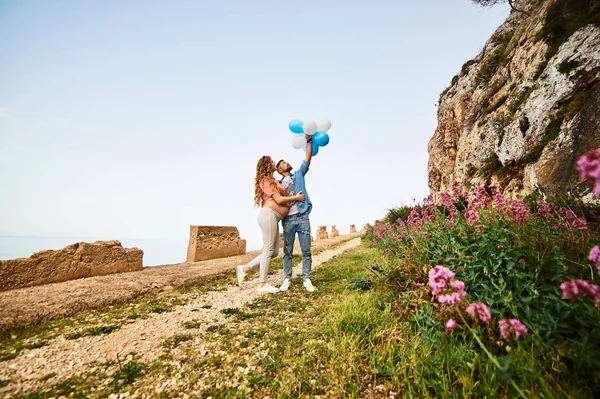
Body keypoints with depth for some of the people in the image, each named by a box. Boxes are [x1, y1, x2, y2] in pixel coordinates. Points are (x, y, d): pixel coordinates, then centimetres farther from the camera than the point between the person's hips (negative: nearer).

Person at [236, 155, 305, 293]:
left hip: (272, 217, 10)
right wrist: (296, 197, 1)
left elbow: (277, 199, 22)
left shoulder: (271, 180, 25)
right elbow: (279, 200, -10)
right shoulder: (268, 180, -4)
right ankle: (262, 284, 3)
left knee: (274, 251, 8)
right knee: (268, 250, -5)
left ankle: (245, 268, 13)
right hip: (268, 215, -10)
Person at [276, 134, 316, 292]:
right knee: (287, 251, 5)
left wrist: (309, 141, 3)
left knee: (306, 250, 1)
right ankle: (287, 279, 14)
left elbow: (307, 159, 9)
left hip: (302, 217, 0)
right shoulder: (279, 184, 14)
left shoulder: (299, 174, 16)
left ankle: (307, 280, 9)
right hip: (288, 219, 0)